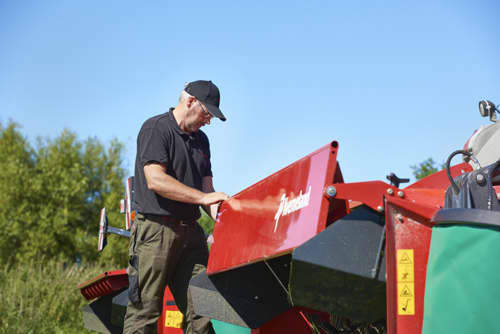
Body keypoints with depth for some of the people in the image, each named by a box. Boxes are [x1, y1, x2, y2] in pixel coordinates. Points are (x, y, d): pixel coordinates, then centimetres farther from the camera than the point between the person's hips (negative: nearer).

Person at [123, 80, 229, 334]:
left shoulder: (200, 140, 21)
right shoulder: (155, 128, -3)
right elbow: (155, 180, -15)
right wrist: (202, 197, -16)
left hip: (190, 230, 7)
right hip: (155, 228, -7)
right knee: (144, 310, -6)